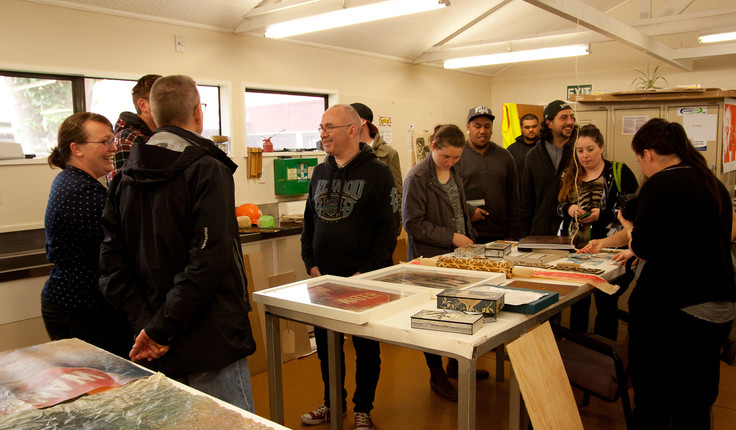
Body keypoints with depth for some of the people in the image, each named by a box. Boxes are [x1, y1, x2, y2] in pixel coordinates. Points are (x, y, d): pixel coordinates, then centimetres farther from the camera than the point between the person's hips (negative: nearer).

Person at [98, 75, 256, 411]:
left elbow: (112, 264, 1)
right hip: (209, 345, -7)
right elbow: (207, 261, -22)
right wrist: (161, 330, -16)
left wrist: (145, 322, -4)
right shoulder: (208, 171, -13)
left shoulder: (124, 180, 7)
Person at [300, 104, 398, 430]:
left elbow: (388, 230, -10)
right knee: (326, 343, 14)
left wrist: (365, 272, -16)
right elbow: (309, 222, 15)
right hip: (323, 278, 5)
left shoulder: (378, 173, -7)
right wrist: (311, 264, 3)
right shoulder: (320, 173, 10)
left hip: (364, 280, -5)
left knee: (366, 347, 9)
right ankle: (332, 402, 34)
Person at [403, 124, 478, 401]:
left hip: (457, 254, 7)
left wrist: (468, 238, 11)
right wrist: (451, 237, -19)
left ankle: (456, 362, 35)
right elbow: (413, 224, -17)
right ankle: (437, 376, 19)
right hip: (430, 258, -7)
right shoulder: (417, 178, -15)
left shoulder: (454, 172, 9)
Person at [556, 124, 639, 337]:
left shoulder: (619, 173, -2)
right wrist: (569, 208, -4)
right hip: (575, 250, 4)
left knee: (606, 305, 3)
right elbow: (558, 206, 18)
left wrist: (602, 215, -17)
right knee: (578, 304, 13)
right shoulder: (570, 175, 13)